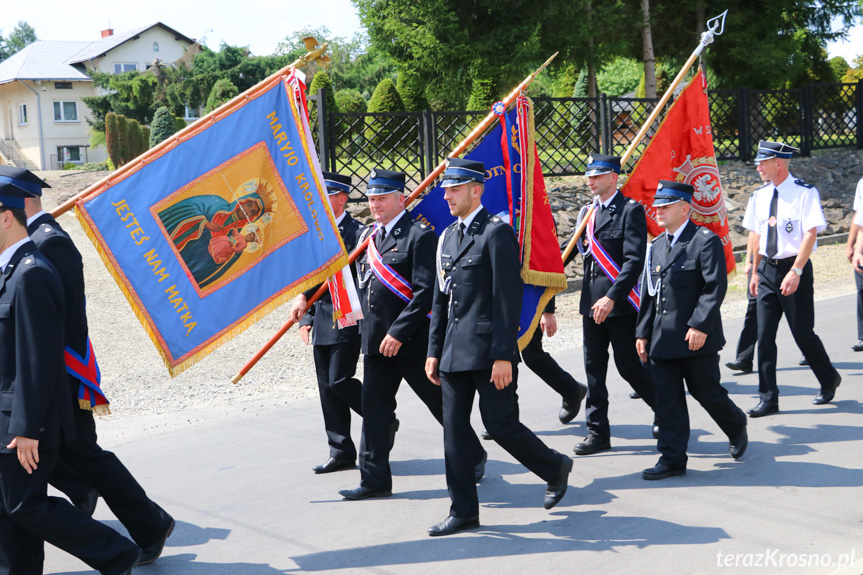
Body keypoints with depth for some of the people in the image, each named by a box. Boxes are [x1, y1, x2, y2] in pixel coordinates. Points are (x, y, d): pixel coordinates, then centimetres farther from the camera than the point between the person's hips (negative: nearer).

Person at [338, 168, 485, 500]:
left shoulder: (419, 235, -12)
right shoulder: (368, 236, 12)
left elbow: (425, 292, -18)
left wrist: (399, 332, -20)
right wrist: (367, 326, 11)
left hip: (412, 340, -7)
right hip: (375, 341, 7)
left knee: (441, 403, 7)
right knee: (374, 407, 5)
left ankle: (473, 457, 27)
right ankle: (375, 479, 12)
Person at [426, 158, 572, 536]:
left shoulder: (497, 233, -10)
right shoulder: (448, 236, 15)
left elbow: (509, 297, -14)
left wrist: (504, 356, -19)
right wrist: (434, 351, 14)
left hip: (489, 350, -7)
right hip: (455, 350, 8)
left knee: (500, 424, -3)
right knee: (454, 430, 5)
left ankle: (555, 467, 23)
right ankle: (463, 511, 14)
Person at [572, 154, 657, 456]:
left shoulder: (630, 210, -8)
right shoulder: (588, 213, 14)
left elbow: (634, 260, -16)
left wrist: (611, 298, -22)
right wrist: (585, 243, 3)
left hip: (620, 303, -7)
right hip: (592, 303, 7)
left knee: (628, 365, -2)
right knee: (594, 368, 7)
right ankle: (598, 433, 13)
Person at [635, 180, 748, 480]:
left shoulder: (706, 241, -9)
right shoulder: (657, 245, 13)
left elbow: (716, 287, -15)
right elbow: (648, 293, 15)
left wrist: (700, 325, -22)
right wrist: (643, 332, 10)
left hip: (697, 339, -6)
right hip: (663, 340, 6)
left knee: (707, 392, 6)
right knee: (667, 399, 4)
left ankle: (737, 427, 35)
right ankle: (672, 459, 9)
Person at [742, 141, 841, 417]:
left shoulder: (805, 192, -11)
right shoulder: (760, 196, 7)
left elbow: (811, 233, -16)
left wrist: (795, 272, -22)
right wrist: (756, 272, 12)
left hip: (795, 269, -6)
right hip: (768, 269, 6)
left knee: (803, 332, 2)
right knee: (764, 335, 1)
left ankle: (829, 380, 29)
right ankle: (768, 398, 7)